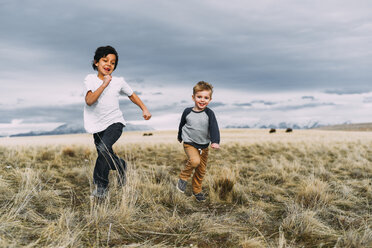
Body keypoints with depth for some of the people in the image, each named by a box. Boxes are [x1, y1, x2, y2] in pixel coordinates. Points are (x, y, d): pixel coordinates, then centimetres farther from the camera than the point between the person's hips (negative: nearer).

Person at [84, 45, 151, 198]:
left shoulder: (119, 82, 2)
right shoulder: (90, 79, -3)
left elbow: (132, 95, 18)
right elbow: (89, 101, -18)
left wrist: (144, 109, 9)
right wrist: (104, 85, -23)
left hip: (115, 122, -1)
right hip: (98, 126, 1)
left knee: (104, 148, -26)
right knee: (107, 158, 6)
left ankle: (100, 185, -14)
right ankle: (121, 166, 41)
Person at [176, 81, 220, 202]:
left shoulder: (209, 113, -9)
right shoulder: (187, 112, -7)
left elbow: (214, 128, -20)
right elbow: (182, 125, 10)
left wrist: (215, 141, -37)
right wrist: (180, 137, 23)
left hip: (204, 145, 2)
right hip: (189, 143, -2)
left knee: (201, 170, 10)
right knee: (195, 161, -30)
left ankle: (196, 191, 32)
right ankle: (183, 177, -5)